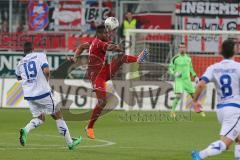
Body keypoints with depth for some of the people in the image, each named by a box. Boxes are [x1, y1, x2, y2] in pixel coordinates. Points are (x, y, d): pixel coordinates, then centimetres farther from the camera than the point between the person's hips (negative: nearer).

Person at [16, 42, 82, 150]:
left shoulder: (21, 63, 11)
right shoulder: (40, 56, 0)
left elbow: (18, 77, 28)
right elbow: (46, 71, -15)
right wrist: (47, 80, 2)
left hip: (29, 95, 4)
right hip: (42, 92, -4)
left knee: (40, 118, 18)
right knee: (58, 116, 10)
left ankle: (25, 130, -13)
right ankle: (70, 143, 14)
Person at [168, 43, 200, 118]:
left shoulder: (188, 58, 9)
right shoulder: (175, 58, -5)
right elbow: (170, 69, -3)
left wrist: (195, 76, 15)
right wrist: (175, 73, -22)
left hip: (187, 80, 5)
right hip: (179, 80, -5)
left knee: (193, 94, 7)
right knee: (178, 96, -18)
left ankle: (198, 109, 24)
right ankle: (172, 111, -9)